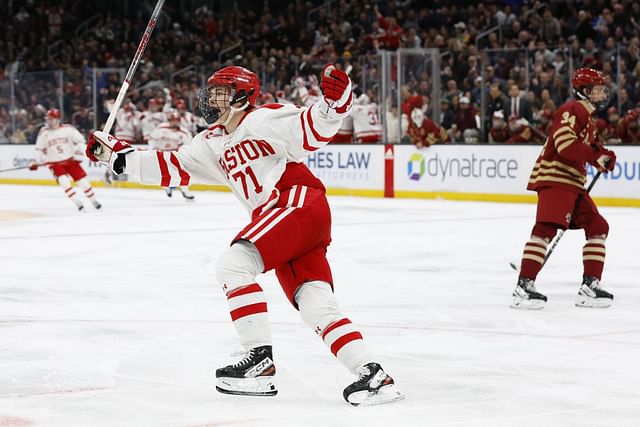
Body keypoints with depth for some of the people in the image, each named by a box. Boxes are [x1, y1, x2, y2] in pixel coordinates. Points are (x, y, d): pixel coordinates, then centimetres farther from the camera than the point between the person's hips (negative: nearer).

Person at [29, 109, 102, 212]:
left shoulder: (68, 129, -9)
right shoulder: (44, 133, -2)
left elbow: (80, 140, -1)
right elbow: (40, 149, 8)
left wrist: (78, 153, -12)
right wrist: (36, 162, 0)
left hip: (71, 160, -1)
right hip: (55, 163, 1)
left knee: (82, 181, -1)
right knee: (64, 182, -19)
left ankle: (94, 201, 17)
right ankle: (78, 204, -13)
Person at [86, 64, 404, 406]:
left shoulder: (265, 119, -3)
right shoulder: (213, 142, 21)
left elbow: (314, 129, -11)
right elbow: (173, 168, 18)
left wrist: (334, 100, -31)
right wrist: (117, 155, 14)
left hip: (300, 203, -8)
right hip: (281, 220, 8)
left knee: (232, 264, -19)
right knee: (317, 307, -3)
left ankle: (260, 360, -18)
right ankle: (373, 375, -8)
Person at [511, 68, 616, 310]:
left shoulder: (588, 119, 24)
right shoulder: (573, 111, -10)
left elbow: (586, 148, 29)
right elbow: (565, 144, -24)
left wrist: (604, 155, 8)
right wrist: (596, 156, -20)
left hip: (573, 182, 11)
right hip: (554, 177, -11)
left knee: (597, 227, 9)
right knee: (546, 227, -21)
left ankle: (590, 285, 11)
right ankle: (524, 286, -25)